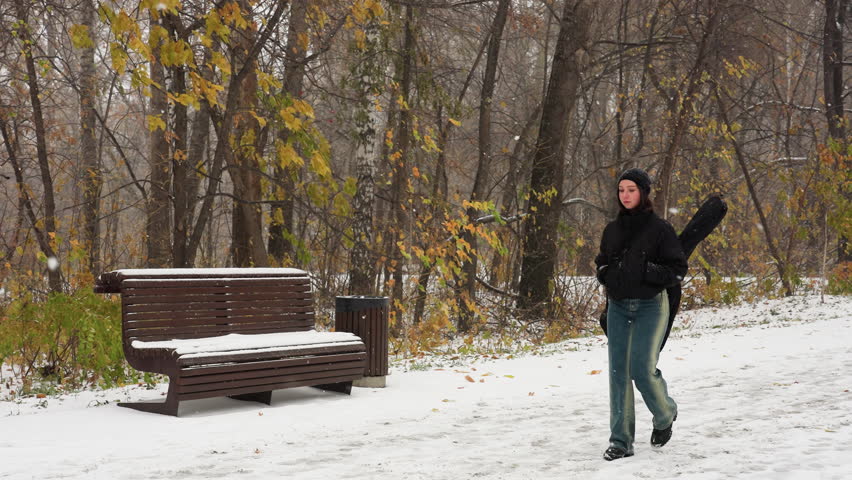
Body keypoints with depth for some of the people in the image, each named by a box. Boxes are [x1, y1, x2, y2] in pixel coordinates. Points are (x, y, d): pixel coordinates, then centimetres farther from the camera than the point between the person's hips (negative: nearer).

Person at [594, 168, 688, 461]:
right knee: (618, 372, 0)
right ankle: (620, 441, 4)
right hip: (618, 307, 5)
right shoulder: (612, 230, 10)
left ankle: (665, 415, 20)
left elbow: (678, 269, -5)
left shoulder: (659, 228, -5)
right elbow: (602, 262, 23)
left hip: (650, 307, -5)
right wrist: (605, 274, 1)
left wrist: (648, 272, -18)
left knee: (642, 369, -12)